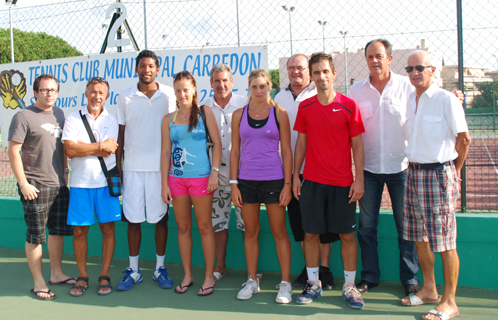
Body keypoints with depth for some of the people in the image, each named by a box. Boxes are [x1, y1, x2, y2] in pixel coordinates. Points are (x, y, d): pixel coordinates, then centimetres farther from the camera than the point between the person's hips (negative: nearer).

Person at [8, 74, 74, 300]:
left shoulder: (59, 114, 12)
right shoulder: (23, 116, -8)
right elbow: (13, 151, -10)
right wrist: (23, 183, -14)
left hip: (59, 185, 7)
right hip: (35, 187, -6)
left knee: (58, 231, 15)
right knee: (35, 236, 1)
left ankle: (56, 273, 29)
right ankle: (38, 283, 11)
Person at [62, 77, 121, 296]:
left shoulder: (112, 120, 7)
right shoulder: (73, 119, 4)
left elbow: (109, 150, -7)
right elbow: (70, 150, -10)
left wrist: (82, 148, -8)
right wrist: (100, 146, -8)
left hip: (106, 182, 1)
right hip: (80, 183, 0)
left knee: (108, 229, 3)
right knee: (80, 230, 3)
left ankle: (104, 276, 14)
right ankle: (82, 277, 17)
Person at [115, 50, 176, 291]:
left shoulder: (169, 95, 2)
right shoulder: (125, 97, 5)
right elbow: (121, 134, 9)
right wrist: (117, 166, 5)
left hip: (160, 166, -1)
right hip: (132, 167, 1)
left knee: (160, 218, 4)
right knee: (133, 219, 4)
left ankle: (160, 268, 17)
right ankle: (133, 270, 16)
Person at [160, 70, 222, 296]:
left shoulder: (204, 112, 2)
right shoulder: (169, 119, 8)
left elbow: (217, 143, 0)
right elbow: (165, 152, 8)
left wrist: (215, 172, -9)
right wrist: (164, 183, 4)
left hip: (201, 177, -3)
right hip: (176, 178, 3)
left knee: (204, 227, 3)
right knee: (183, 227, 9)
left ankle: (209, 277, 12)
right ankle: (187, 275, 21)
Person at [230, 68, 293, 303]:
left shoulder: (279, 113, 0)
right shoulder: (239, 114, 6)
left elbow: (287, 151, 0)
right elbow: (235, 151, 8)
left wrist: (288, 184, -5)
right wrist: (234, 184, 2)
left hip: (274, 180, -2)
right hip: (246, 180, 2)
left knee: (279, 232, 3)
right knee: (250, 231, 10)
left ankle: (285, 283, 13)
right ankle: (252, 281, 22)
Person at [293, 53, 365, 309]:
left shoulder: (349, 105, -3)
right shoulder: (304, 107, 4)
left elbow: (357, 145, -1)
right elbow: (301, 143, 10)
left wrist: (359, 179, -6)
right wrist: (295, 175, 6)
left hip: (342, 182, -2)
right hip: (312, 181, 2)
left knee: (347, 234, 5)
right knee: (310, 233, 7)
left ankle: (349, 286, 19)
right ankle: (313, 284, 21)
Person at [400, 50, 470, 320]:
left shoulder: (446, 100, -10)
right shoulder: (409, 100, 10)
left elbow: (463, 138, -6)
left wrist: (454, 170, 4)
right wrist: (415, 164, 14)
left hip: (438, 174, -7)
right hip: (414, 173, 7)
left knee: (444, 241, -1)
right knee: (419, 236, 13)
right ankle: (429, 290, 29)